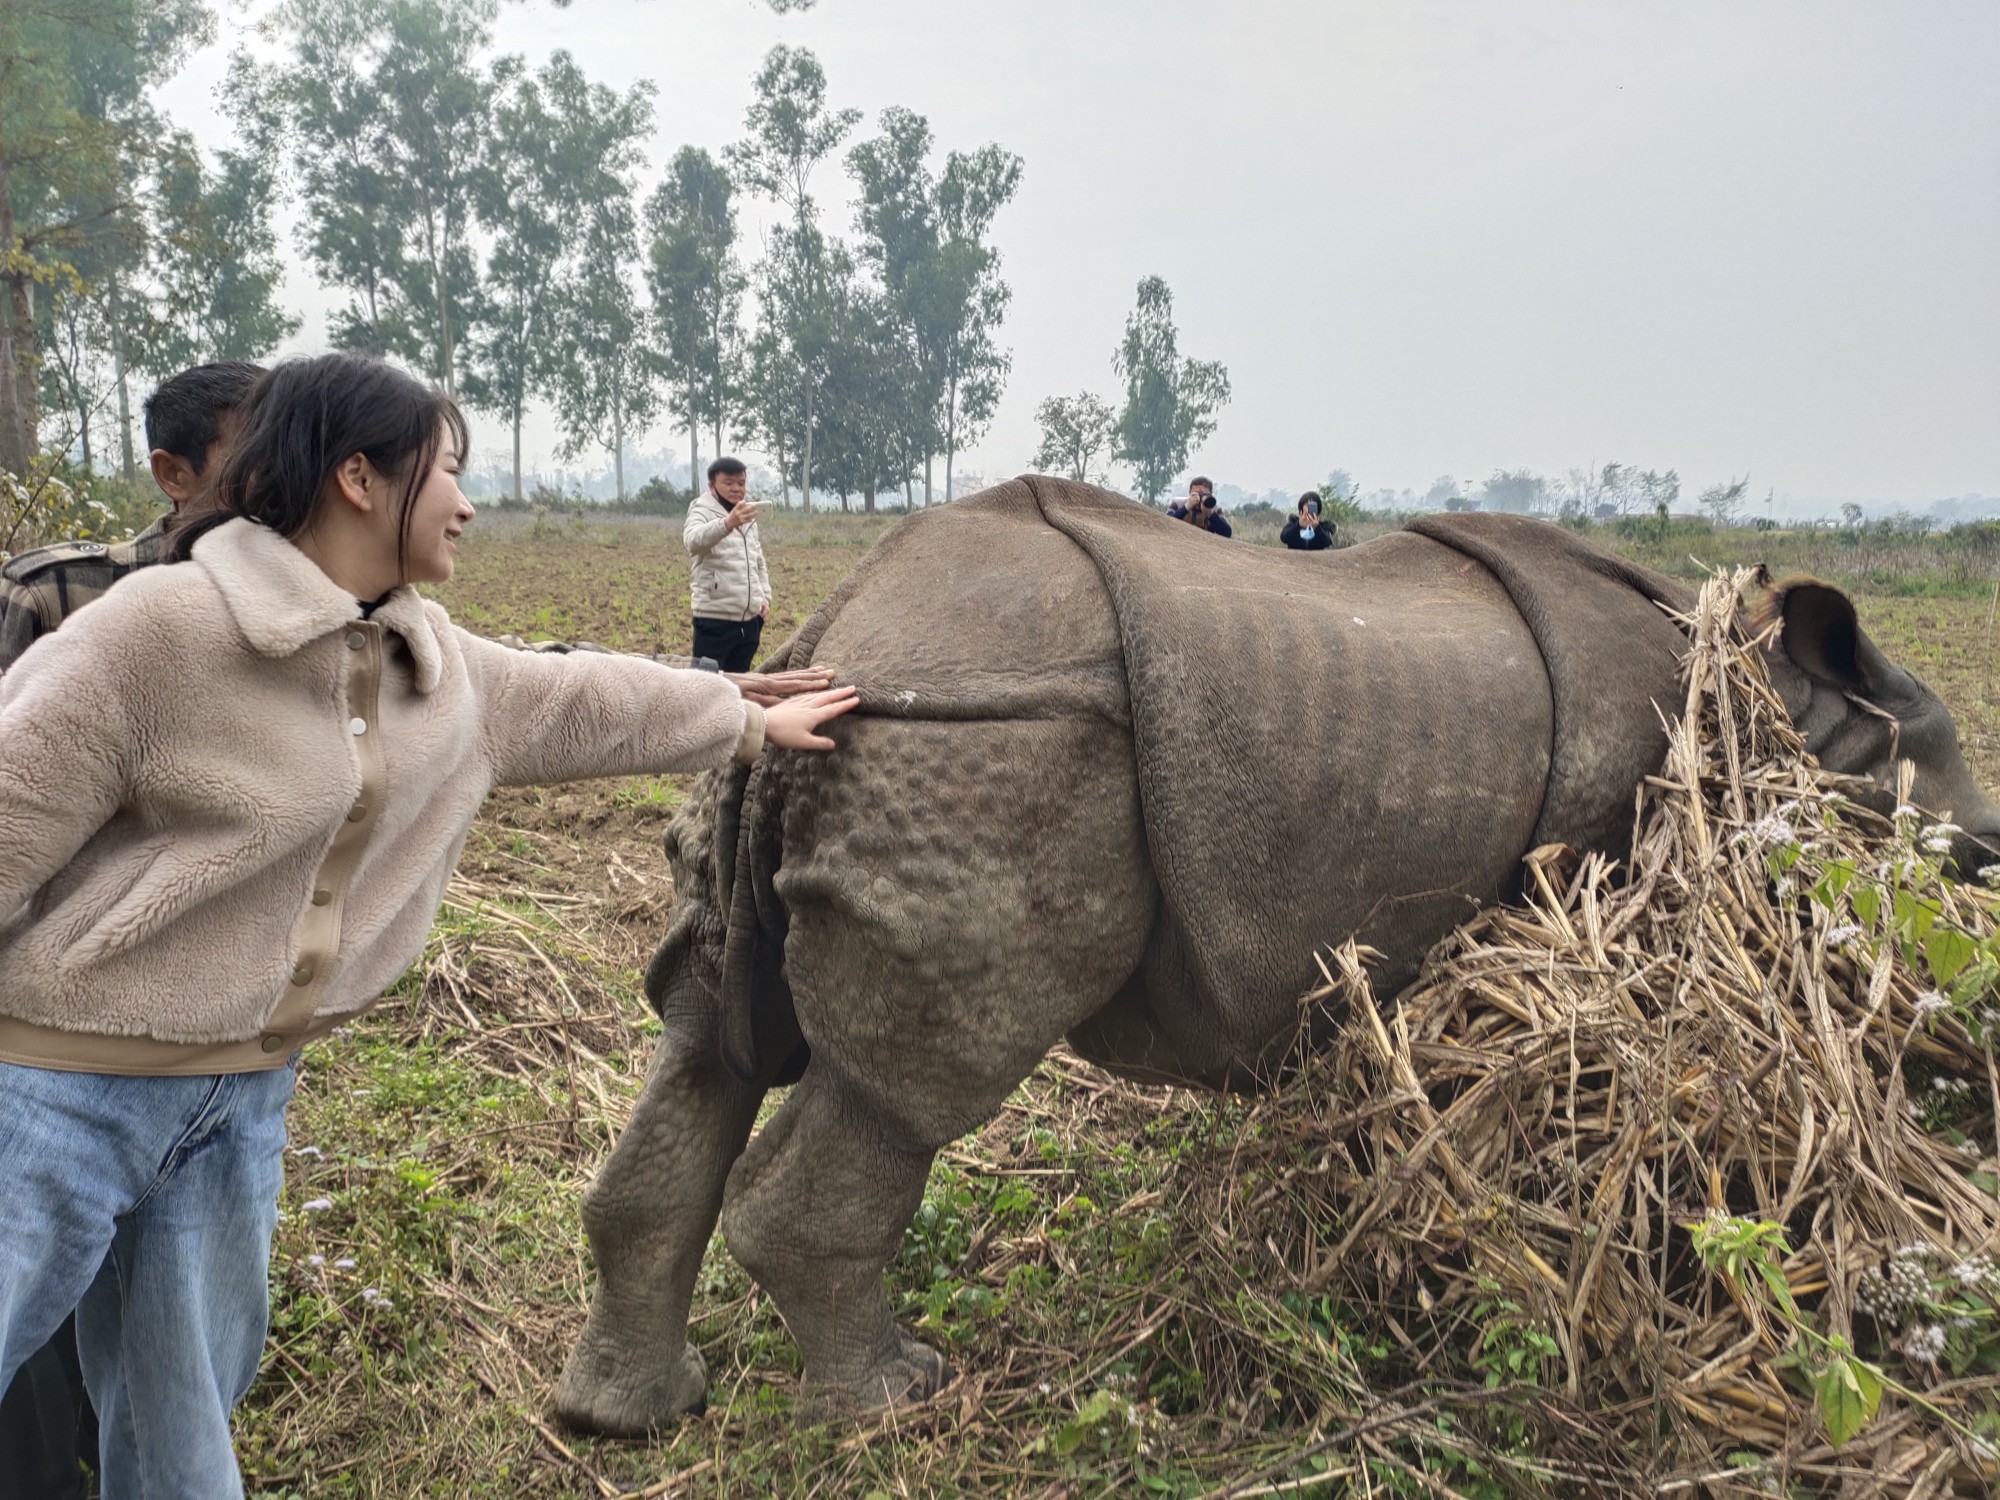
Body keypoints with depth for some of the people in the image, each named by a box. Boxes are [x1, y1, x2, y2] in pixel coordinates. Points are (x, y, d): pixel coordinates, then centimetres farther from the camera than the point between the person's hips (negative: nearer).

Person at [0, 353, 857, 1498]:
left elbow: (580, 699, 18)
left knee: (194, 1394, 17)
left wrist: (753, 724, 28)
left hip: (245, 1089, 7)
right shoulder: (160, 630, -20)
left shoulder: (431, 663, 5)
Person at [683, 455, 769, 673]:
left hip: (749, 619, 7)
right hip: (715, 619, -7)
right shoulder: (702, 512, -7)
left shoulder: (748, 518, 17)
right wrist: (727, 523, -51)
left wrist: (764, 597, 12)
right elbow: (694, 540, -32)